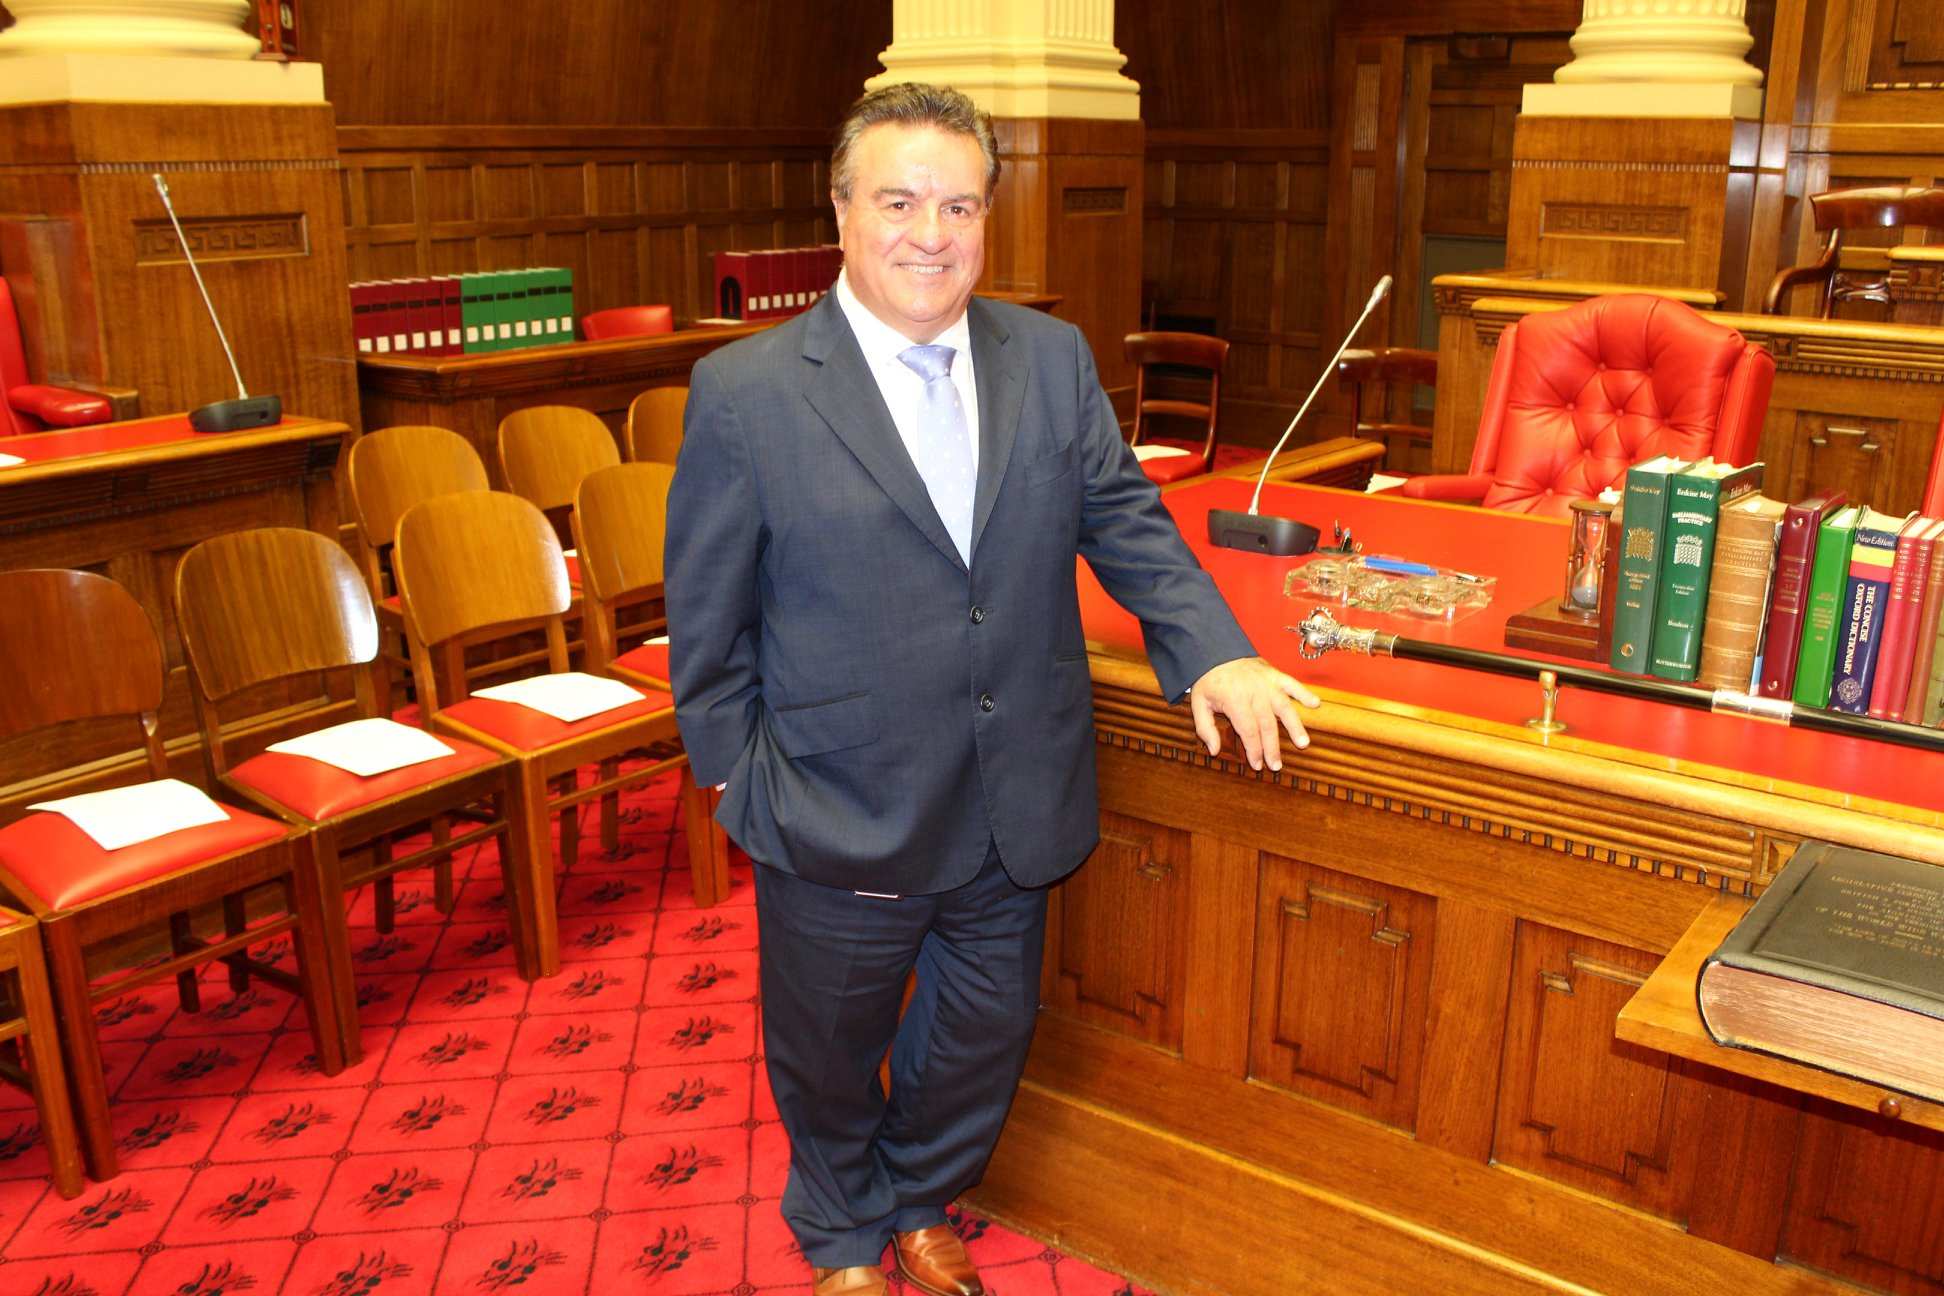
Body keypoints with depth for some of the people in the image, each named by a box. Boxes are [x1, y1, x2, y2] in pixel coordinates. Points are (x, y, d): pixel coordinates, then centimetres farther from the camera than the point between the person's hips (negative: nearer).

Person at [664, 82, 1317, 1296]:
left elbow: (1125, 518, 7)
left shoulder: (1054, 358, -1)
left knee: (984, 1039, 22)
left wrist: (1211, 649, -5)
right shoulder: (745, 392, -13)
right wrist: (737, 775, -3)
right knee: (832, 1056, 19)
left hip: (1015, 813, 4)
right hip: (838, 820, -3)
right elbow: (707, 619, -6)